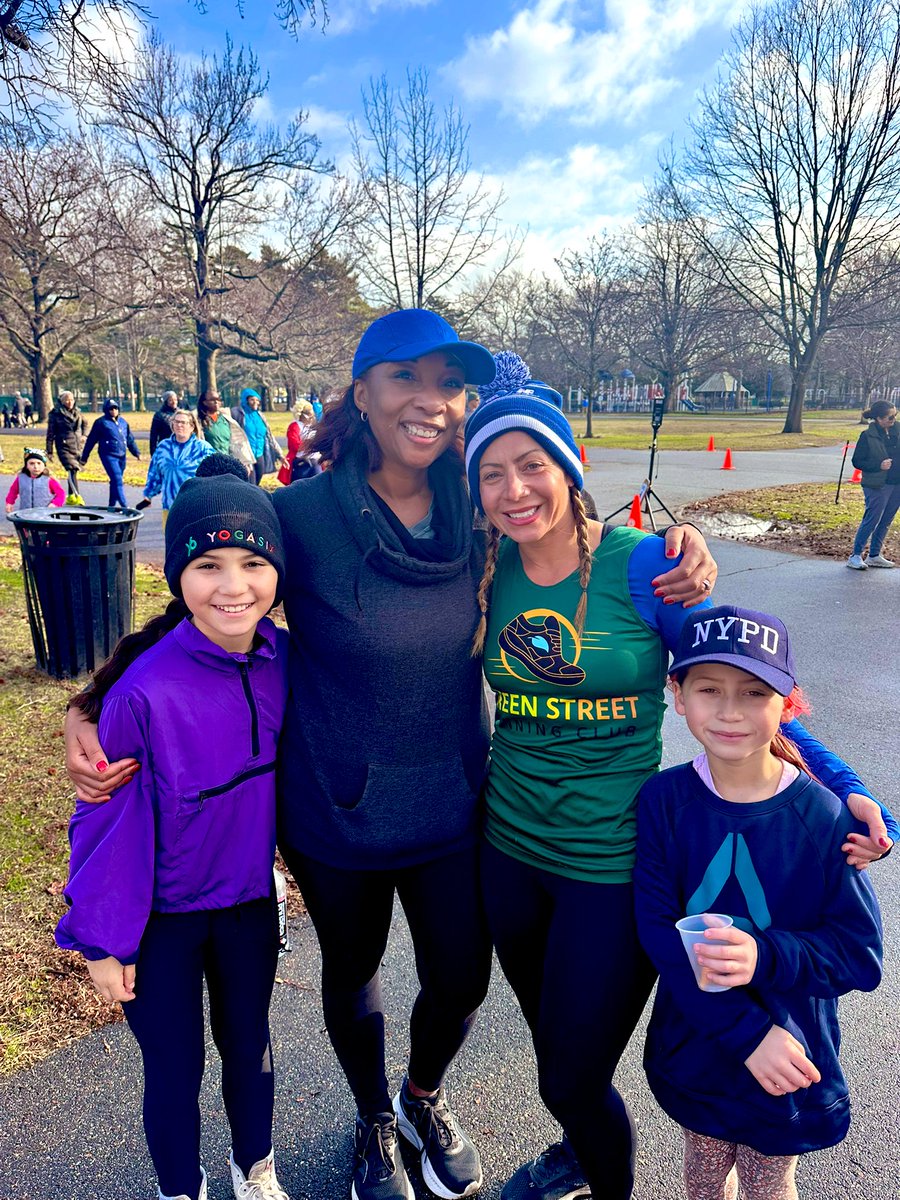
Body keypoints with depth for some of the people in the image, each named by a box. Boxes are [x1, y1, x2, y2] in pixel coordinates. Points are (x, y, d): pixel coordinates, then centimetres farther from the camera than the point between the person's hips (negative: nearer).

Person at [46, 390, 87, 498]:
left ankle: (71, 496, 25)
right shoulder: (55, 414, -4)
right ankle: (77, 496, -30)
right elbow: (50, 433, -1)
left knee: (73, 471, 11)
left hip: (78, 447, 5)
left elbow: (85, 423, 29)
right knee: (72, 470, -20)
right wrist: (49, 451, -1)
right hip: (64, 447, -5)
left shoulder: (76, 412, 9)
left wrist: (84, 435, 11)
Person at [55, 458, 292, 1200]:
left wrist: (280, 857, 8)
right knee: (174, 1069, 15)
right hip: (164, 917, -3)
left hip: (250, 901, 4)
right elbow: (110, 820, -18)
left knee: (248, 1044, 23)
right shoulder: (144, 690, -29)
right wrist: (103, 938, -10)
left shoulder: (282, 659, -16)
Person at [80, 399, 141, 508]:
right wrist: (84, 457, 1)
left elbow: (130, 439, 21)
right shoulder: (101, 422, -3)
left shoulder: (123, 421, 13)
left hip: (121, 456, 6)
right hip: (109, 455, -6)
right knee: (117, 480, -14)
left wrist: (136, 453, 15)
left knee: (116, 481, 12)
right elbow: (91, 440, 0)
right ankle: (124, 506, -17)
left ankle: (112, 505, 23)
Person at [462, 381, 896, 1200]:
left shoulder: (642, 564, -15)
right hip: (510, 845, 4)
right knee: (551, 1041, 25)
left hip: (614, 863, -4)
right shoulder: (490, 571, -4)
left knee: (575, 1077, 8)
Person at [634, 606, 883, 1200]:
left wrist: (765, 957, -32)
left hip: (788, 1059, -1)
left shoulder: (824, 817, -21)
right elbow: (658, 928, -18)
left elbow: (862, 954, -15)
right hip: (692, 1044, 2)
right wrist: (747, 1032, -25)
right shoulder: (664, 799, -17)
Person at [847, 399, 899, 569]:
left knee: (885, 521, 12)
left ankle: (874, 555, 23)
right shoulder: (868, 436, -10)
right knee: (871, 520, -5)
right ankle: (855, 556, 6)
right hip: (877, 486, -6)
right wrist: (879, 465, -18)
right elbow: (857, 461, -7)